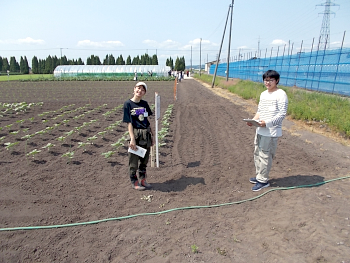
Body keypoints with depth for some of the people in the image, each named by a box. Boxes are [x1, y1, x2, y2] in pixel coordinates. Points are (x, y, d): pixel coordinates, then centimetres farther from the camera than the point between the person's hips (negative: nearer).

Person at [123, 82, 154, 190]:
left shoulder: (145, 104, 8)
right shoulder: (128, 104, -5)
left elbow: (148, 120, 12)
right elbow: (129, 123, -10)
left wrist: (151, 136, 11)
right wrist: (132, 139, -17)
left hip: (146, 134, 5)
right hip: (136, 134, -5)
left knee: (145, 159, 15)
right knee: (134, 160, 6)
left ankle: (142, 179, 31)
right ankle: (134, 181, 22)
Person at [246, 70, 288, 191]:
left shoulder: (281, 94, -10)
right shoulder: (263, 94, 14)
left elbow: (282, 114, -15)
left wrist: (267, 123, -25)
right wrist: (253, 120, 1)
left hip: (271, 131, -8)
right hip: (260, 129, 8)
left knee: (265, 155, -3)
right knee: (257, 153, 15)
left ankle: (263, 180, 11)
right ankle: (259, 176, 30)